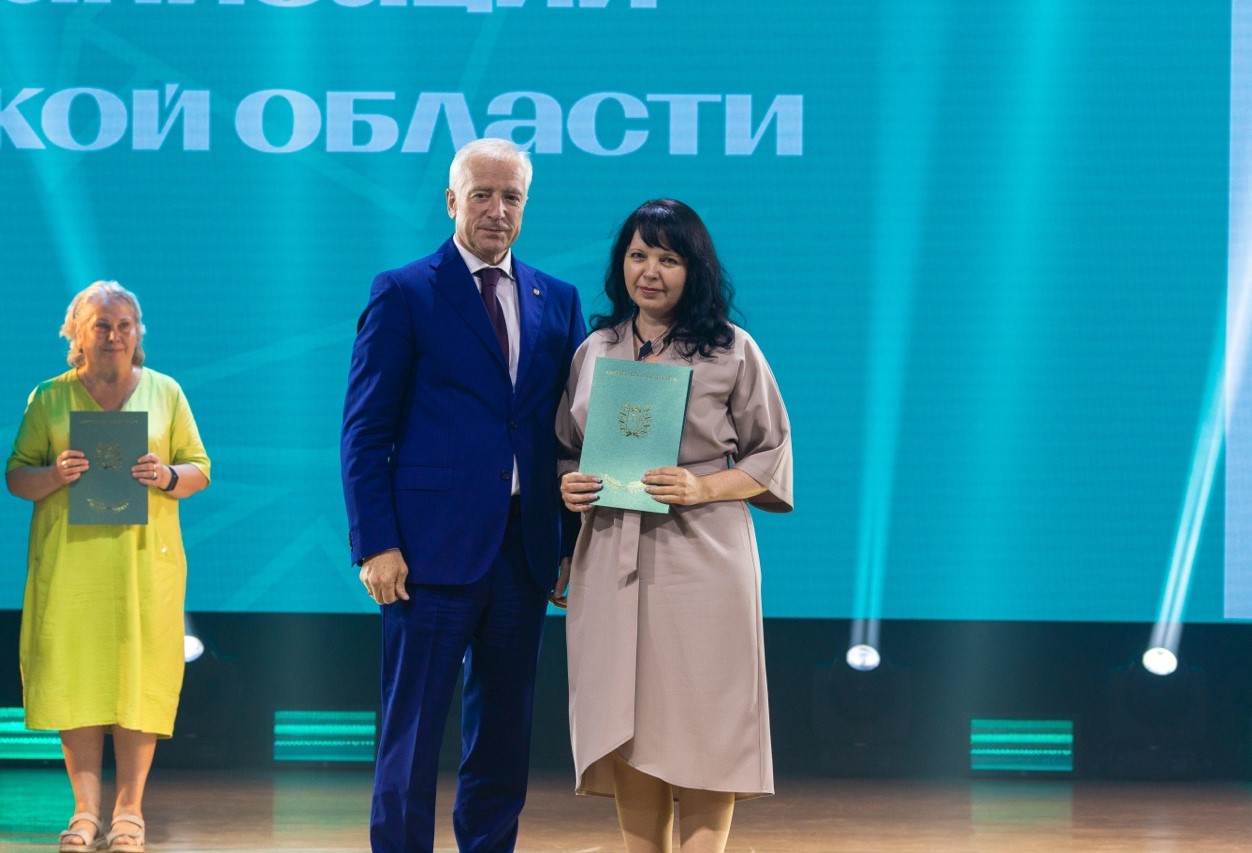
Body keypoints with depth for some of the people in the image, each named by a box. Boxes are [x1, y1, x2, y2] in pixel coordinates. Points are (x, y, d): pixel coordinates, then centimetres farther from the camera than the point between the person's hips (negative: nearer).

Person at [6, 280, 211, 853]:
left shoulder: (165, 392, 11)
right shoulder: (49, 397, 10)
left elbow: (199, 470, 12)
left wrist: (169, 477, -10)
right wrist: (55, 475, -12)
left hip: (144, 555, 0)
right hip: (69, 559, 0)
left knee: (140, 675, -4)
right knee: (73, 677, -5)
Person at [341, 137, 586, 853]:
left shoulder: (558, 301, 13)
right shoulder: (404, 293, 0)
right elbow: (365, 431, -3)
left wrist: (577, 544, 5)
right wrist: (376, 544, -12)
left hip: (525, 553, 5)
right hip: (434, 548, -5)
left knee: (505, 735, 10)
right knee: (412, 737, -2)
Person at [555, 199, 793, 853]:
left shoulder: (732, 352, 3)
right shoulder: (595, 351, 13)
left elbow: (773, 455, 3)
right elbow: (567, 448, 20)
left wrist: (704, 487, -12)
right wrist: (566, 485, -2)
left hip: (701, 560, -3)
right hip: (612, 562, 3)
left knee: (701, 736, -5)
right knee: (628, 732, 1)